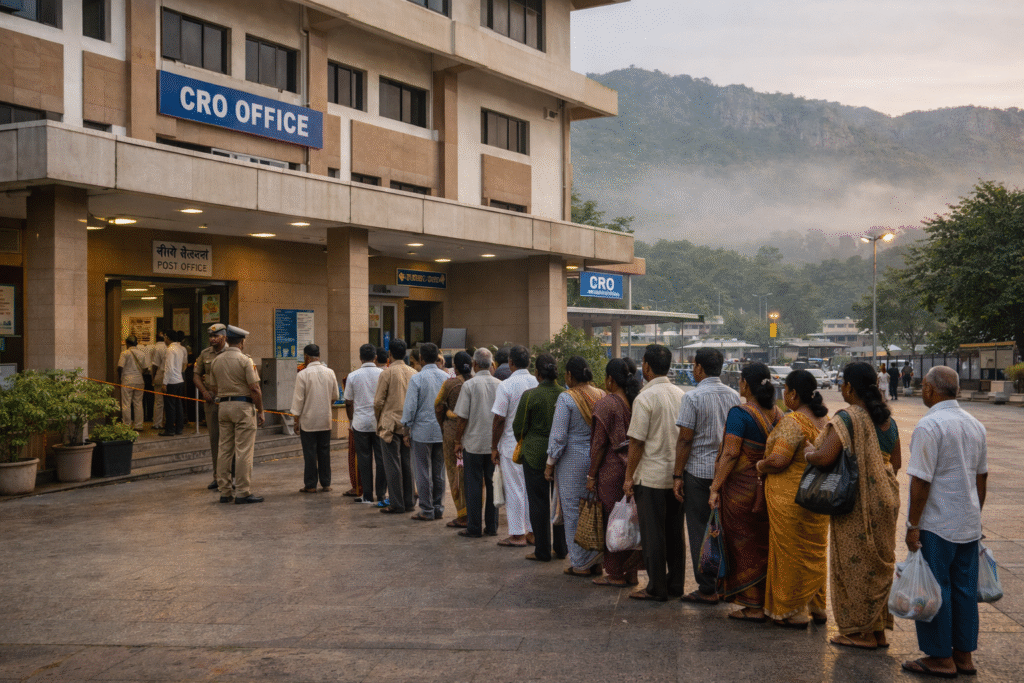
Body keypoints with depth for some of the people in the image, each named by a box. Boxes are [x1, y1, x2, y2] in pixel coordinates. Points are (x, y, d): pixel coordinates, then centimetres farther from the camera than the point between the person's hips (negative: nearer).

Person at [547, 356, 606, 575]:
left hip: (573, 459, -6)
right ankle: (597, 561, 19)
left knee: (574, 511, 4)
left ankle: (580, 564, 9)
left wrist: (550, 464, -5)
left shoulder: (566, 398, -14)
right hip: (598, 459, 6)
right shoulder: (602, 396, 3)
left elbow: (559, 436, -14)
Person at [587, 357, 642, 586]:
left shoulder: (605, 404, -13)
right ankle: (631, 572, 19)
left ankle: (615, 574, 10)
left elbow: (600, 443, -14)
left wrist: (591, 475, -7)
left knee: (612, 522, 3)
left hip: (612, 471, -6)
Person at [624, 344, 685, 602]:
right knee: (675, 531, 14)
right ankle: (675, 583, 21)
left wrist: (629, 476, -5)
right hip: (677, 473, 7)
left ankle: (656, 588, 7)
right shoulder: (680, 394, 5)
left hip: (651, 475, -6)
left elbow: (637, 442, -14)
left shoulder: (645, 398, -14)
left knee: (652, 534, 2)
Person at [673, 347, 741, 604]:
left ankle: (707, 590, 5)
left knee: (700, 531, 2)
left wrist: (678, 475, -8)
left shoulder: (693, 397, -12)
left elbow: (685, 440, -13)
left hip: (699, 471, -6)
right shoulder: (734, 396, 6)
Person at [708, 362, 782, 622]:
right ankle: (770, 601, 25)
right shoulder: (778, 415, 6)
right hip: (769, 490, 7)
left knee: (745, 546, 4)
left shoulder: (740, 414, -15)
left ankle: (753, 607, 8)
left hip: (742, 488, -7)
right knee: (766, 544, 17)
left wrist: (715, 488, -16)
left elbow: (730, 454, -20)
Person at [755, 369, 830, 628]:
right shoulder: (824, 420, 7)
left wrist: (760, 466, -8)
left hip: (791, 497, -8)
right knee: (815, 551, 18)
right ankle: (817, 608, 27)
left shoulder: (793, 422, -20)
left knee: (791, 553, 3)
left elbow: (778, 459, -26)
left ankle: (794, 613, 11)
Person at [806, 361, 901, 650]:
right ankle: (879, 629, 24)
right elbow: (895, 463, 14)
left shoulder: (846, 419, -17)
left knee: (854, 564, 4)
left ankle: (859, 631, 12)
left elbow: (824, 457, -26)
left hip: (857, 503, -7)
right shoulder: (888, 420, 7)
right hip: (885, 500, 7)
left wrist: (808, 453, -5)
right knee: (880, 563, 16)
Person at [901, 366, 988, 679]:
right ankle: (964, 655, 21)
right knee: (964, 589, 13)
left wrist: (913, 525, -12)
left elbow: (921, 481, -18)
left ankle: (941, 658, 12)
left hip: (937, 525, -8)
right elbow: (981, 477, 15)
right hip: (969, 524, 8)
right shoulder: (975, 424, 8)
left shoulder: (929, 426, -17)